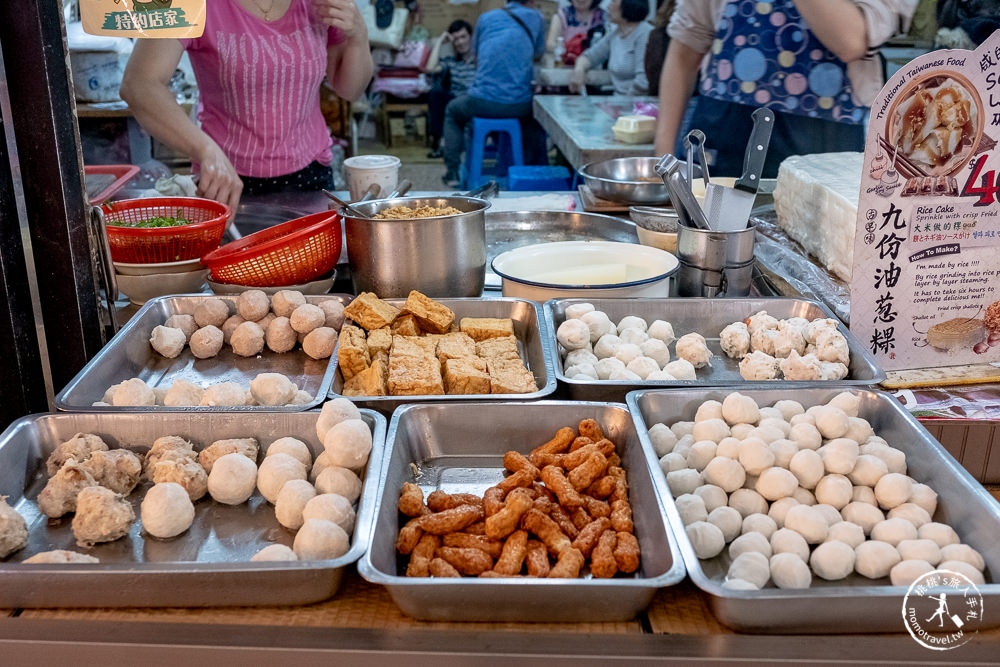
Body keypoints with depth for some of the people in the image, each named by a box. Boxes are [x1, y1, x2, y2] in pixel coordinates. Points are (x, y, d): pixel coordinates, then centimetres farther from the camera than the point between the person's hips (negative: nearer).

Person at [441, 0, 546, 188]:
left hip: (481, 102, 0)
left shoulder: (486, 17, 11)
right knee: (533, 112, 36)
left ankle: (453, 172, 20)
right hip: (518, 105, 1)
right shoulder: (535, 17, 9)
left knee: (452, 111, 31)